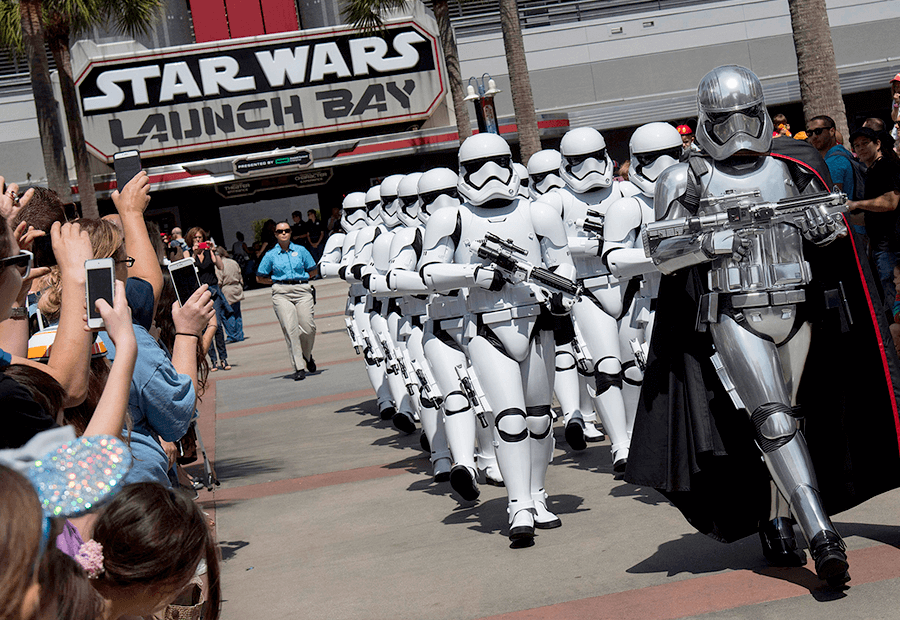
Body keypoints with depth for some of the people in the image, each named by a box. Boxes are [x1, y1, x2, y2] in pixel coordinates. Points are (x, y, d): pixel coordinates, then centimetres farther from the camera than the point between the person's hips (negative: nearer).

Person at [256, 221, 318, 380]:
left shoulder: (301, 250, 11)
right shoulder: (271, 255, 10)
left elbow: (314, 270, 19)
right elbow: (260, 278, 16)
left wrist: (299, 278, 7)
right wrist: (277, 281, 7)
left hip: (302, 290, 1)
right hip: (281, 294, -1)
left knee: (308, 328, -8)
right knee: (290, 329, -12)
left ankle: (307, 355, 23)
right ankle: (299, 367, -11)